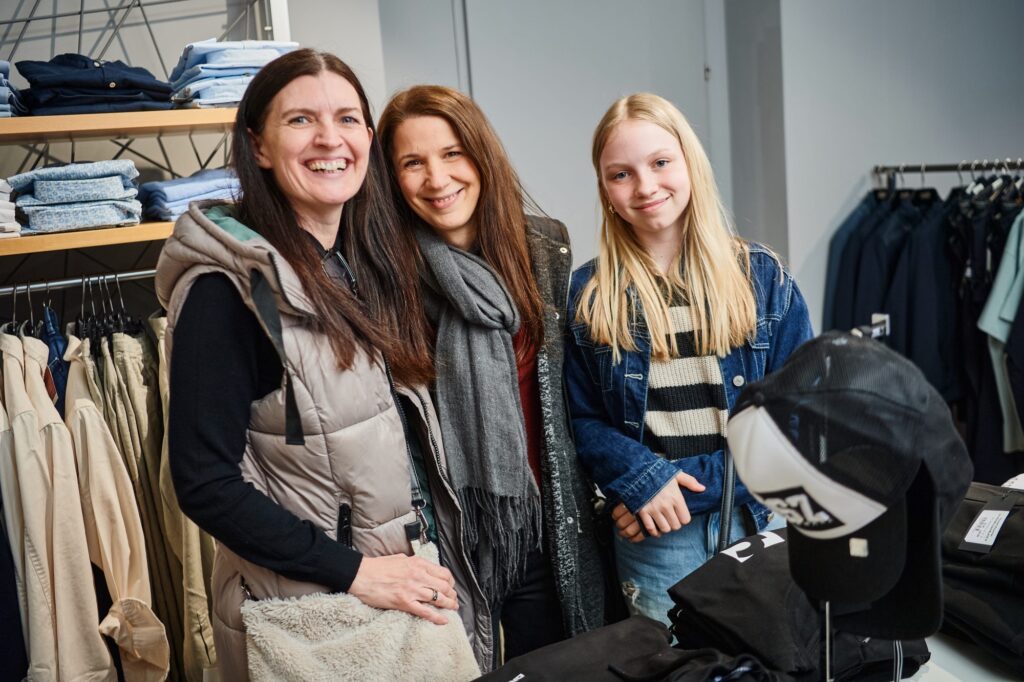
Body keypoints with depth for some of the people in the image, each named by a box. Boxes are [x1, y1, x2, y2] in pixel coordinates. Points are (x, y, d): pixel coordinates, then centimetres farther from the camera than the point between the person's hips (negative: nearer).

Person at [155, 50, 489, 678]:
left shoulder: (373, 261, 3)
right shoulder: (227, 287, -17)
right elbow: (206, 482, -19)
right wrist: (353, 571, -20)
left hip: (408, 582, 7)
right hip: (306, 607, -6)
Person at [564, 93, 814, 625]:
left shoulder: (762, 277, 0)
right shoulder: (588, 296, 0)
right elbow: (583, 418, 3)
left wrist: (690, 482, -10)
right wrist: (643, 481, -15)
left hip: (761, 523, 1)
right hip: (654, 538, 0)